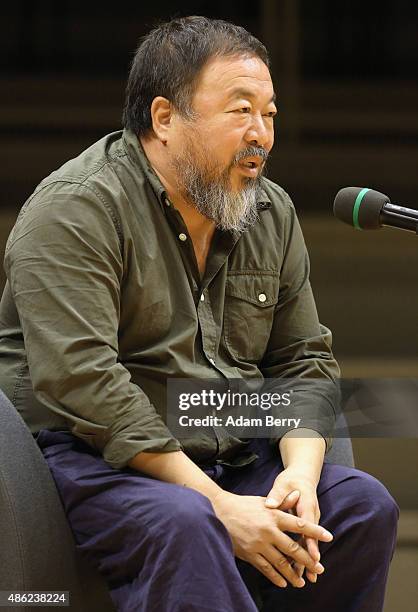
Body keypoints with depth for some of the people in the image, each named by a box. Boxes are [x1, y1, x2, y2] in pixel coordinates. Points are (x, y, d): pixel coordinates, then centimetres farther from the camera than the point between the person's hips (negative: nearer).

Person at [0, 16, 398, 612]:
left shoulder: (272, 212, 11)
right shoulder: (75, 210, -13)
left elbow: (304, 360, 14)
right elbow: (84, 383, -22)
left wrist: (301, 473, -9)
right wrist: (221, 507, -26)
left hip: (232, 461, 7)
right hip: (87, 455, -7)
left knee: (364, 505, -13)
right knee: (182, 524, -36)